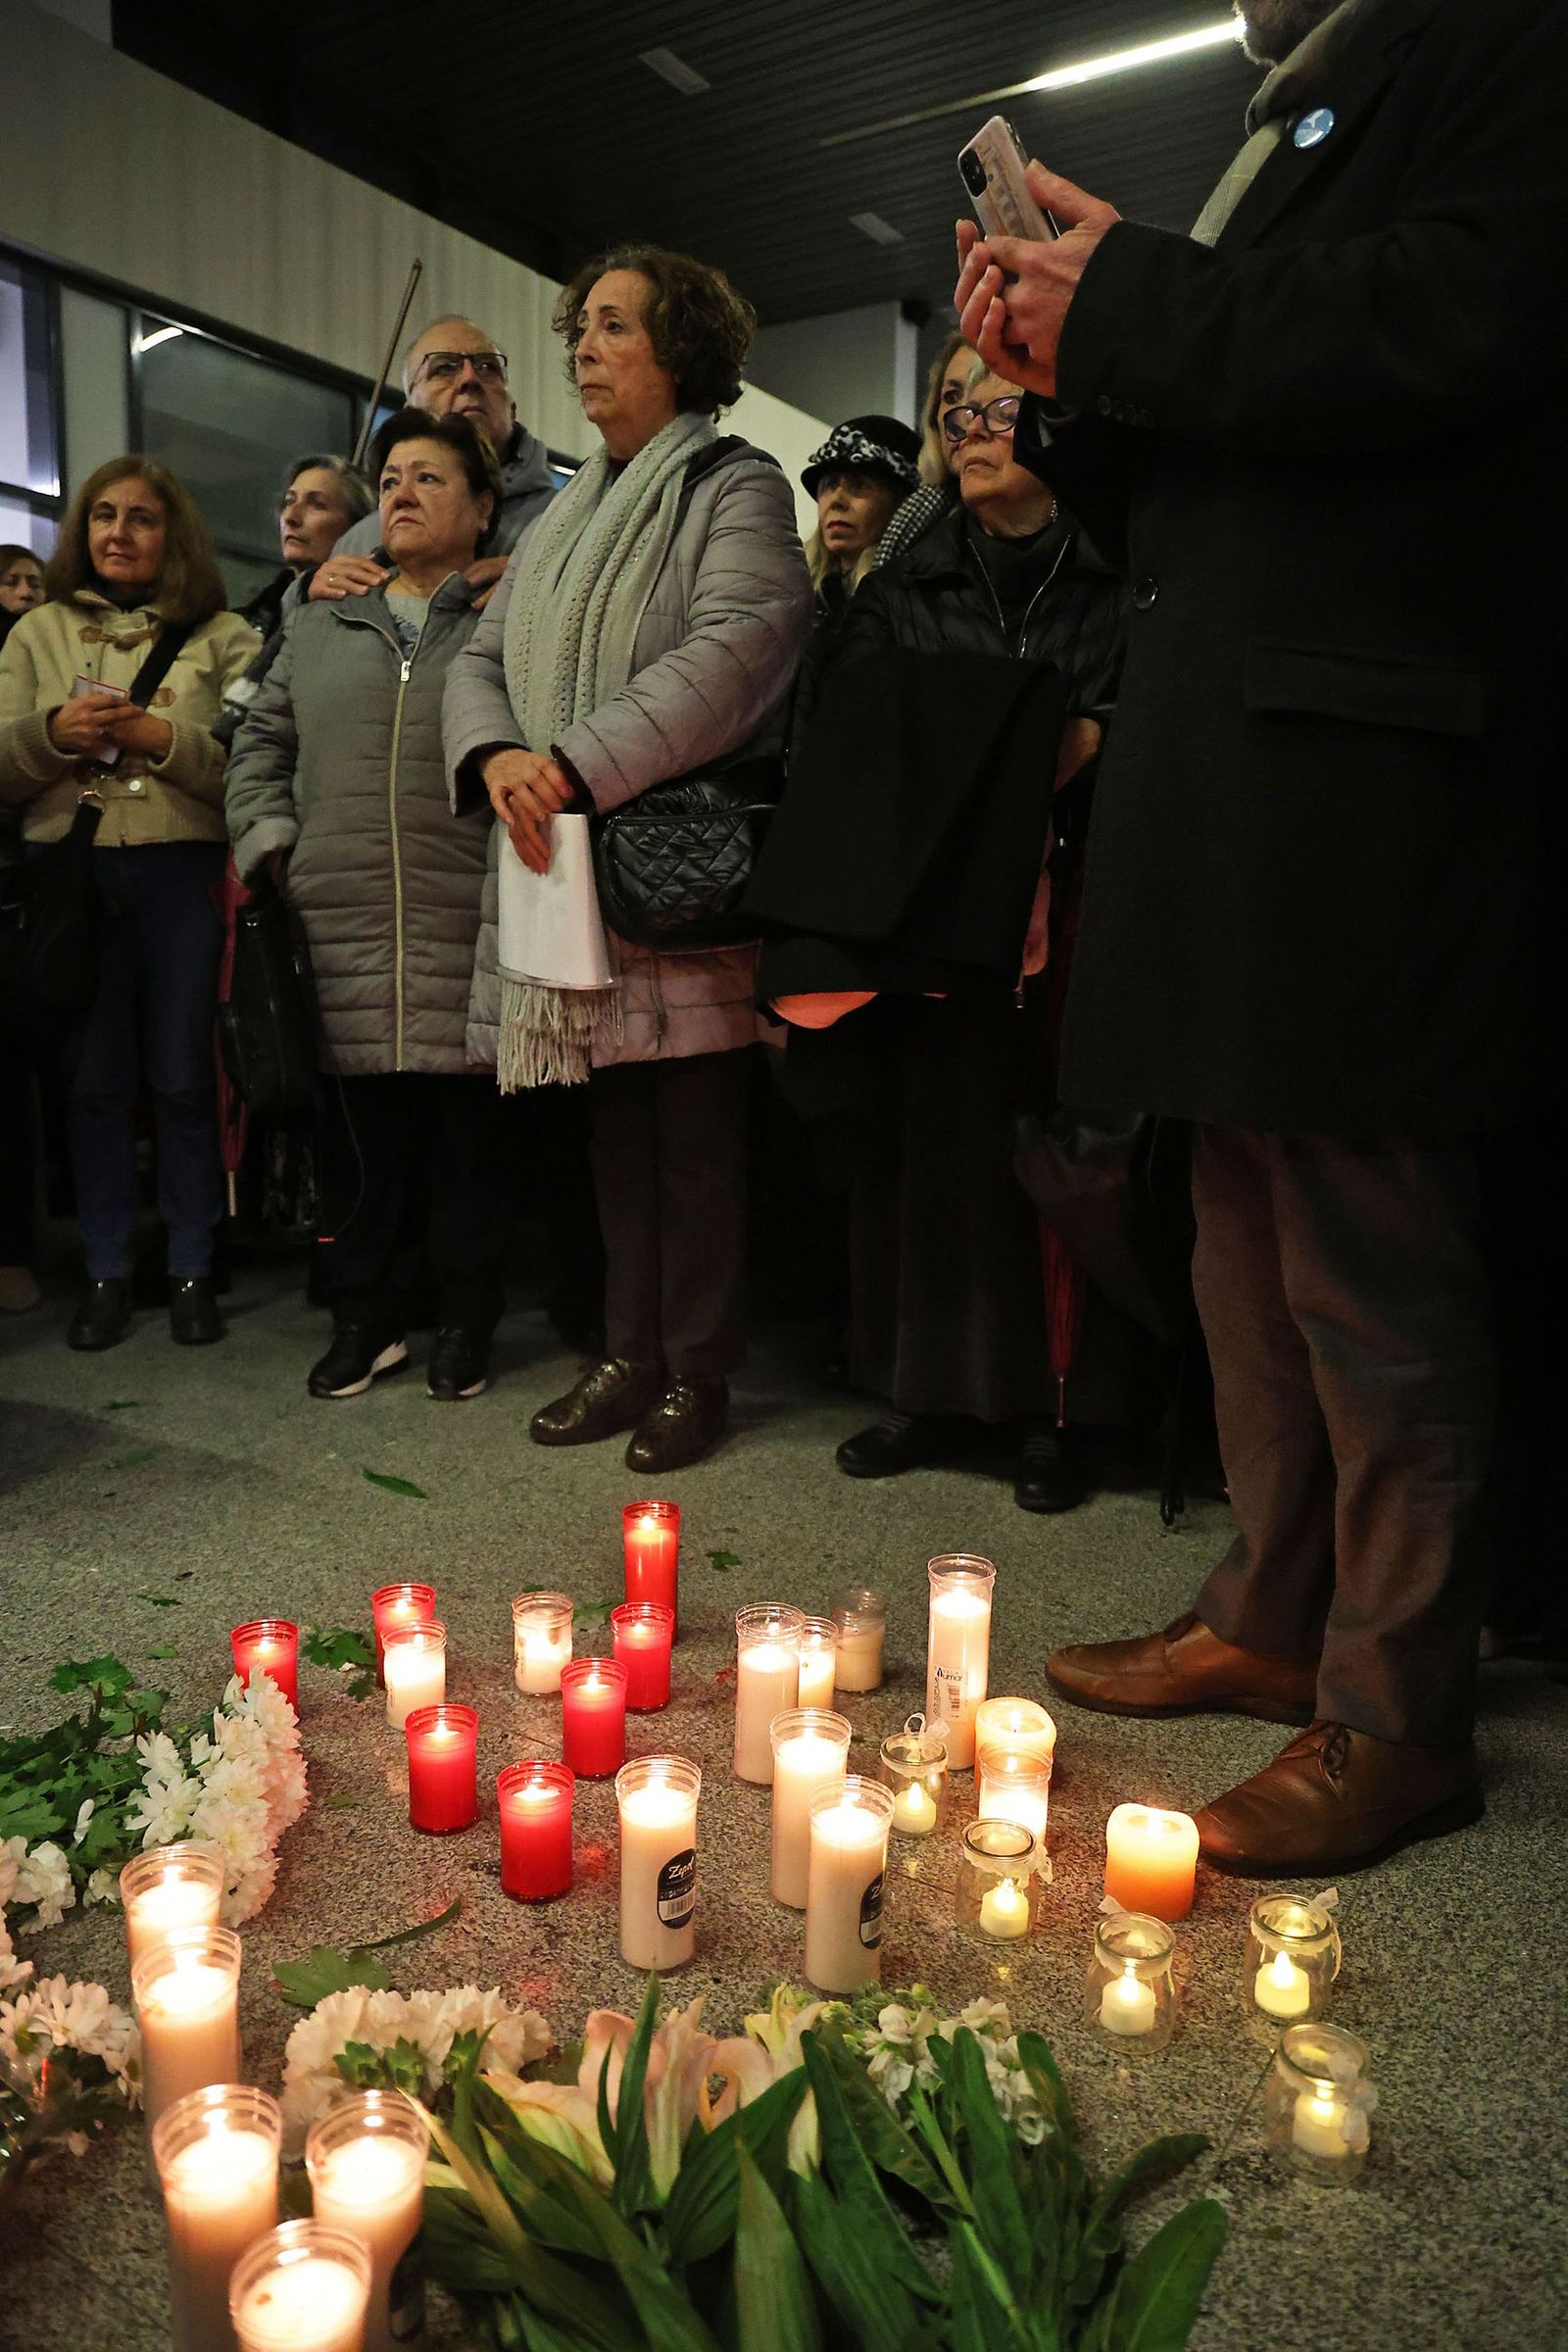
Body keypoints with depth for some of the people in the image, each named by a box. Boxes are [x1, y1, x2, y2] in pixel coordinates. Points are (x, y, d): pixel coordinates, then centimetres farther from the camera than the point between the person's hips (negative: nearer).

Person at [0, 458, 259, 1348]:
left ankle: (194, 1268, 13)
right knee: (94, 1078, 6)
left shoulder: (224, 638, 7)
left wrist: (161, 738, -15)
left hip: (183, 872, -2)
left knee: (185, 1076, 1)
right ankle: (107, 1268, 17)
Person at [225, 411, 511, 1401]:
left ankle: (466, 1323, 17)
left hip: (469, 933, -3)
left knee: (469, 1136, 2)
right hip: (340, 929, 3)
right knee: (357, 1135, 7)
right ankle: (363, 1318, 21)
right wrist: (269, 838, 8)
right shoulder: (320, 627, 19)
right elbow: (262, 741, 22)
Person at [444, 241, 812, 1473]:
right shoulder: (569, 514, 23)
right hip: (570, 865, 7)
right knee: (618, 1119, 9)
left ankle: (698, 1371, 9)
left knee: (695, 1120, -3)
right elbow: (482, 659, 16)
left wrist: (574, 765, -21)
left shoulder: (736, 486, 1)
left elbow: (728, 656, -15)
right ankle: (632, 1354, 19)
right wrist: (496, 757, -7)